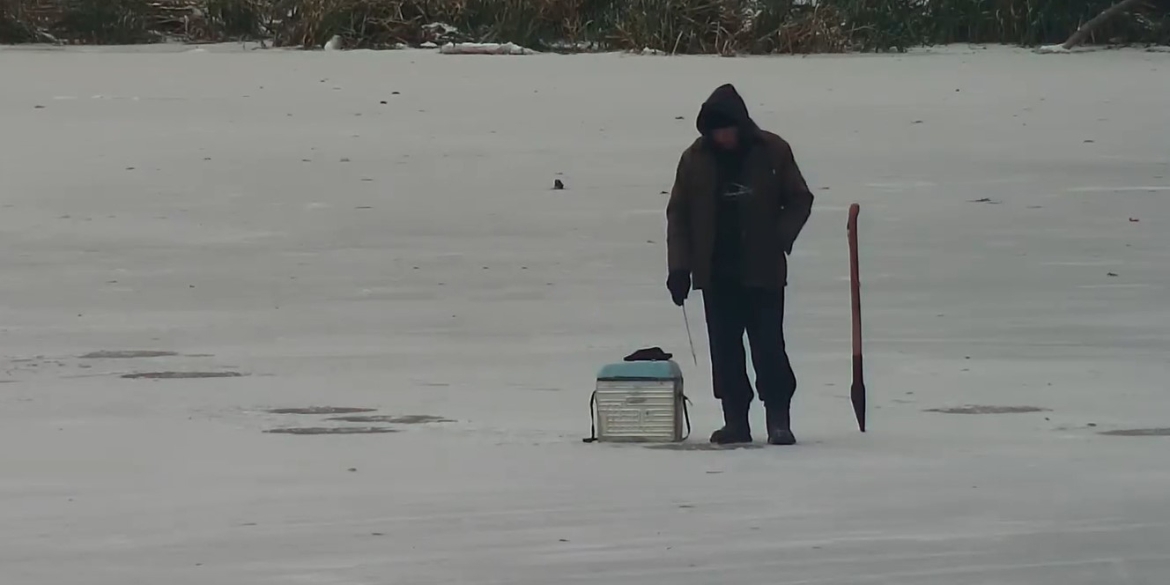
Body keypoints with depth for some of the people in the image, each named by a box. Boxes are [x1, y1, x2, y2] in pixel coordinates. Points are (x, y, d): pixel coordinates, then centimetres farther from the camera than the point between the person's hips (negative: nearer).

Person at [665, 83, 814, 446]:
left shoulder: (772, 152, -2)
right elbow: (678, 213, 5)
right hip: (716, 273, 2)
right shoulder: (696, 159, 3)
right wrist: (679, 266, -3)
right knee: (725, 349, 4)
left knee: (768, 346, -5)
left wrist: (780, 239, -12)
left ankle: (779, 420, -1)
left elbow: (800, 199, 4)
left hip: (762, 271, -2)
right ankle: (735, 421, 10)